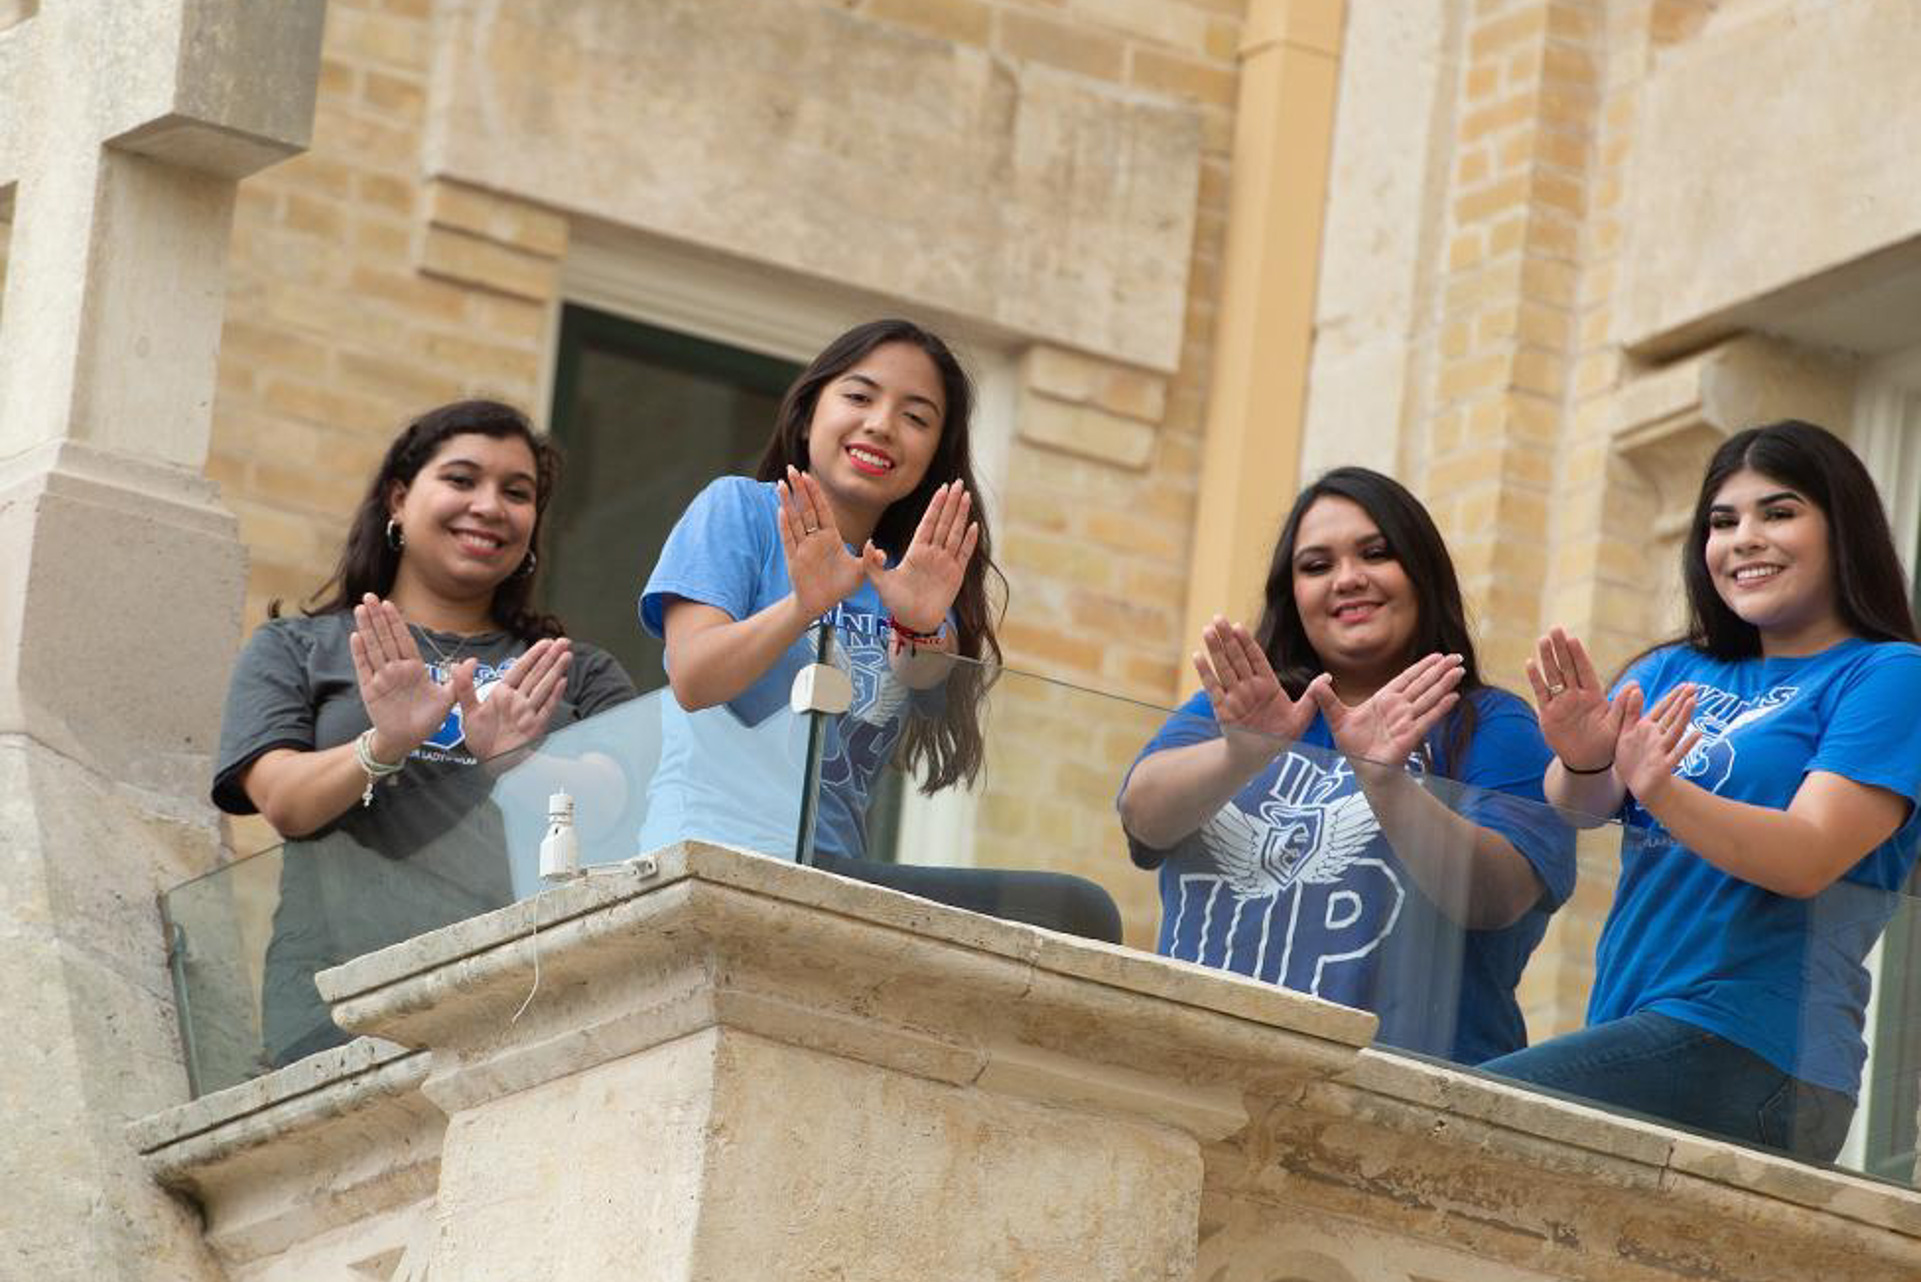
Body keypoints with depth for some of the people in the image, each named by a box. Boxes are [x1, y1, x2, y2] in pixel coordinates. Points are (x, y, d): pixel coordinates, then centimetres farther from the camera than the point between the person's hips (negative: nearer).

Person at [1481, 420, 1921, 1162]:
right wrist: (1582, 766, -21)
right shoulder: (1672, 674, 19)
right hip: (1631, 1031, 7)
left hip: (1749, 1052, -7)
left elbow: (1808, 859, -13)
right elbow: (1578, 808, 3)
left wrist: (1658, 791, -28)